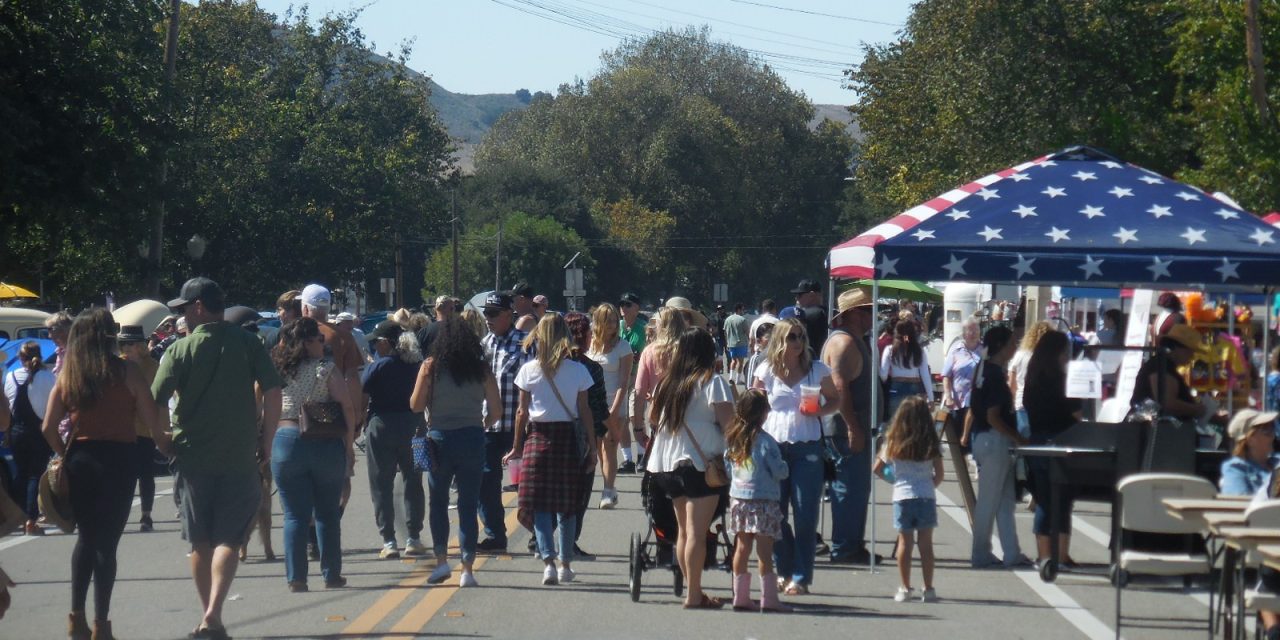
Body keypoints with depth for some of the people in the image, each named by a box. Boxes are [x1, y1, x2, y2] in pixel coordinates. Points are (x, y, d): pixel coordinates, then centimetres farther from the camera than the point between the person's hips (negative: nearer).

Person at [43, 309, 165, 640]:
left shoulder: (67, 375, 4)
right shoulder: (126, 372, -6)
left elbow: (48, 428, 1)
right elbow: (152, 423, -8)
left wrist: (66, 455, 14)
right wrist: (167, 447, 8)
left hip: (78, 460, 4)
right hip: (117, 460, -3)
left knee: (86, 538, 18)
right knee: (106, 542, 2)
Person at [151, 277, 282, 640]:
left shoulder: (181, 350, -4)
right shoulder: (247, 344, -1)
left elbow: (157, 402, -9)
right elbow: (273, 391, -7)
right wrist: (266, 436, 3)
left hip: (194, 457, 0)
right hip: (240, 457, 0)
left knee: (200, 542, 13)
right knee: (228, 540, 0)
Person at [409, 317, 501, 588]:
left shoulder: (431, 367, -5)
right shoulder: (480, 369, 0)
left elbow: (415, 405, -5)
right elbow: (497, 411, 1)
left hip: (440, 438, -1)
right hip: (472, 440, 1)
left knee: (438, 502, 14)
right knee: (469, 505, 5)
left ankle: (441, 560, 4)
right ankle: (467, 569, 3)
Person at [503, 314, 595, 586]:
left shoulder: (529, 370, -4)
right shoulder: (578, 371, -4)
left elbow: (522, 412, 0)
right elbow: (584, 411, 0)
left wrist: (517, 446, 10)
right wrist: (591, 448, 7)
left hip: (537, 438, -1)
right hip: (568, 437, 1)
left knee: (539, 504, 2)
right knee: (567, 504, 11)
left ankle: (548, 561, -13)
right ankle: (565, 564, 17)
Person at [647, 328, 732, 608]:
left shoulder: (667, 382, 10)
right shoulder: (711, 382, -8)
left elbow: (653, 417, 22)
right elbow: (727, 420, -15)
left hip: (668, 462, 6)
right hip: (701, 462, -6)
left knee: (683, 530, 14)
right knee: (697, 530, -7)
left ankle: (693, 590, 18)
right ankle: (694, 595, -9)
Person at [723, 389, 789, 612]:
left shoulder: (731, 437, 5)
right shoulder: (764, 440, -13)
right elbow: (779, 471, -10)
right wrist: (784, 467, 10)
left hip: (737, 499, 6)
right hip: (763, 500, -6)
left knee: (742, 547, 10)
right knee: (764, 550, -4)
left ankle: (740, 596, 12)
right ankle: (769, 598, -3)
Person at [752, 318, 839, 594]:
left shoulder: (817, 369, 3)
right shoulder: (766, 371, 4)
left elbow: (836, 400, 11)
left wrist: (819, 411, -10)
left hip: (807, 447, -1)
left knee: (805, 516, -3)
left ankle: (801, 577, 2)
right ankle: (786, 571, 19)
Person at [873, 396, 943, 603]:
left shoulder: (893, 443, 1)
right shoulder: (932, 444, -1)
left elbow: (877, 469, 7)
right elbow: (939, 475, 0)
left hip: (902, 496, 0)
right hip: (926, 496, 0)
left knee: (905, 542, 5)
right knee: (926, 543, 4)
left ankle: (905, 588, 6)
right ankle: (928, 589, 5)